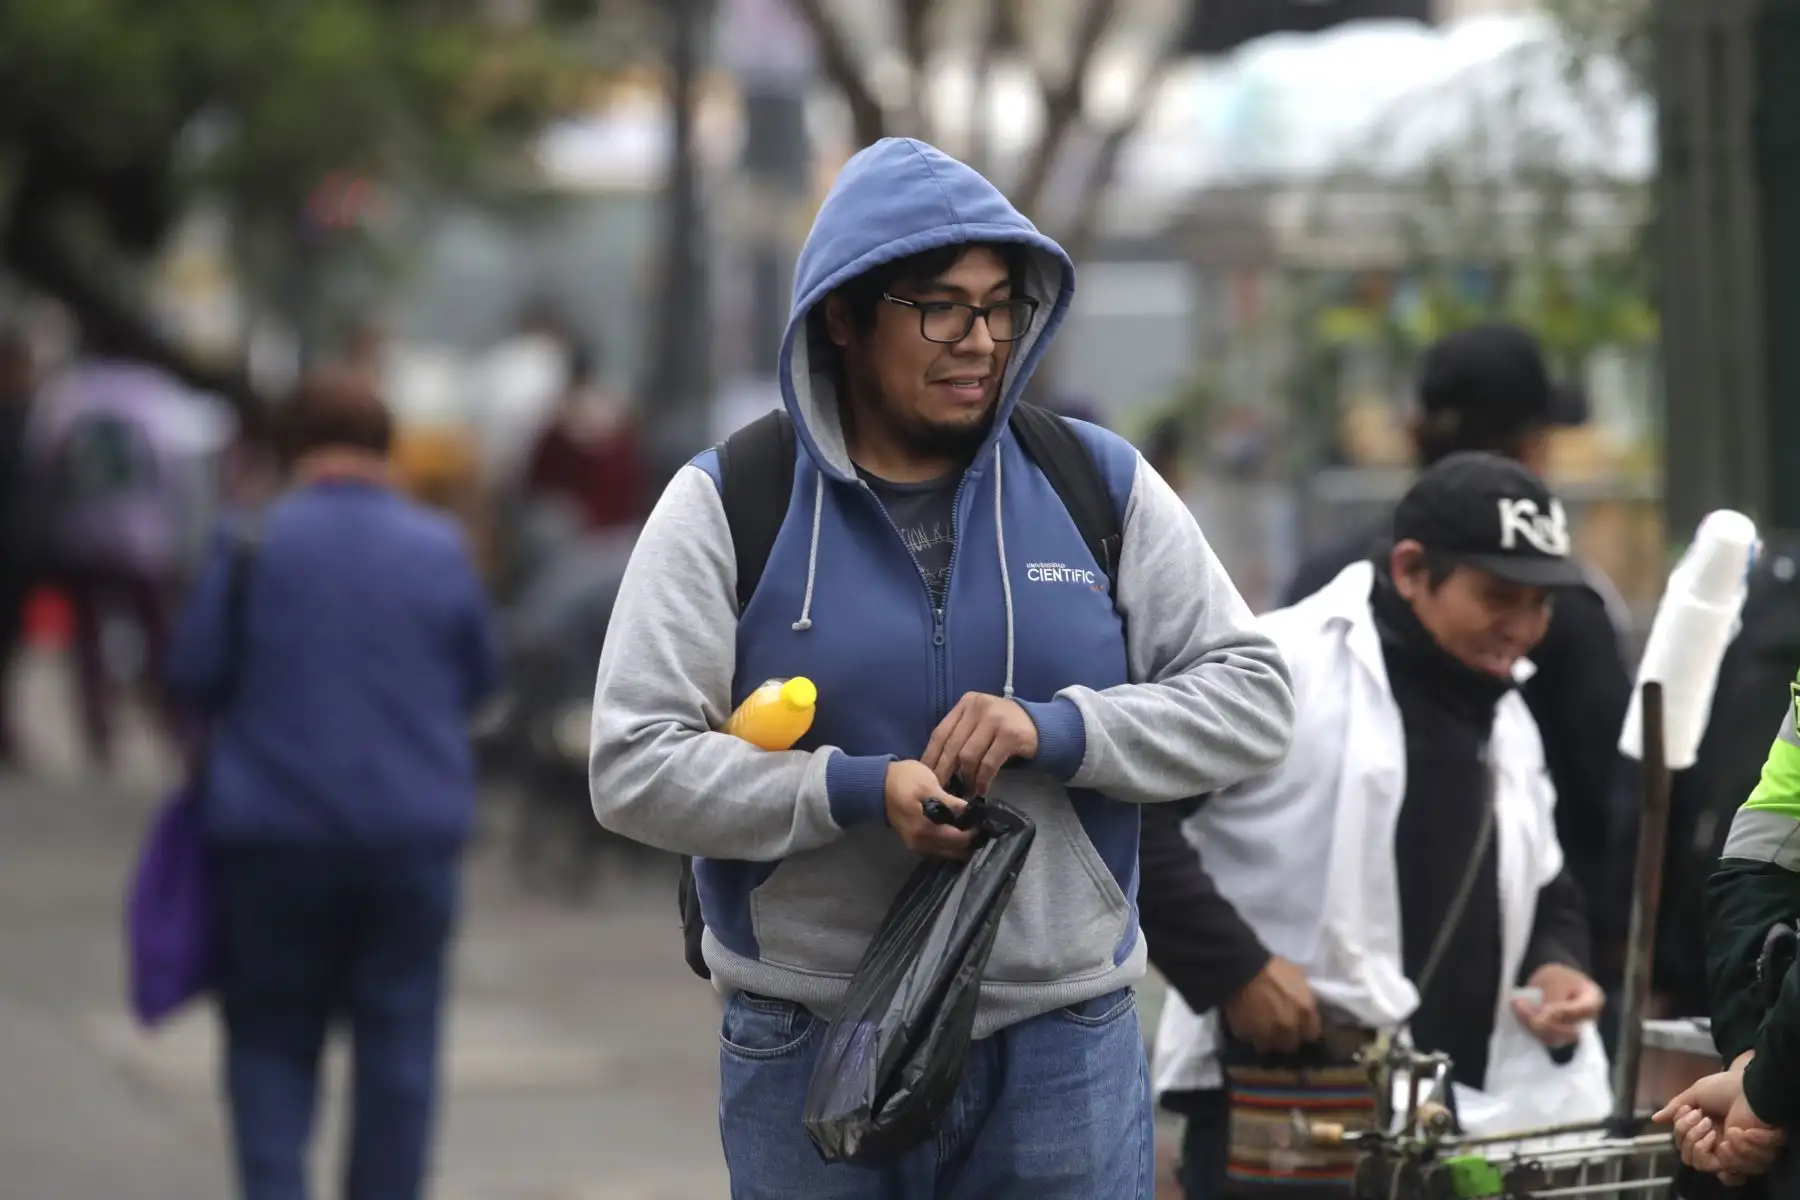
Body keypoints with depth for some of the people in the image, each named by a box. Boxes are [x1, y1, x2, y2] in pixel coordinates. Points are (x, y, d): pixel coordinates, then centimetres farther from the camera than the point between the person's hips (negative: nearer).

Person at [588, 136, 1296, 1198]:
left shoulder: (1102, 485, 6)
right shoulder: (728, 507, 0)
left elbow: (1253, 695, 4)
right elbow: (635, 767, -6)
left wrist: (1057, 731, -13)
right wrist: (856, 790, -20)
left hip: (1066, 1050, 1)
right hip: (811, 1056, -1)